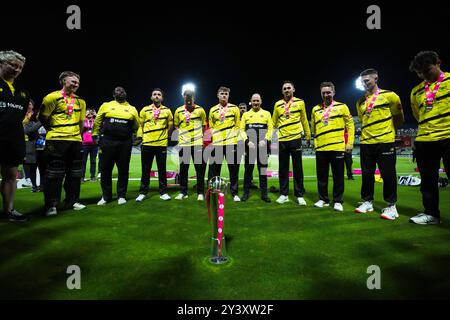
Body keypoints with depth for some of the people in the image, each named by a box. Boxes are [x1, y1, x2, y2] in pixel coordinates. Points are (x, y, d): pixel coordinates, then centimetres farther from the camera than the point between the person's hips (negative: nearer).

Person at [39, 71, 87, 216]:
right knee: (54, 173, -2)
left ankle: (72, 201, 22)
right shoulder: (52, 97, -4)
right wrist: (53, 130, 5)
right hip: (57, 140, -5)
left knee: (75, 173, 10)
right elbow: (42, 117, -2)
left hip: (75, 140, 6)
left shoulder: (80, 101, 13)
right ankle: (51, 205, 6)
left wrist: (77, 135, 12)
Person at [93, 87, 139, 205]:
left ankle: (121, 195, 16)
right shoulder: (106, 106, 10)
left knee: (123, 170, 4)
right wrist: (95, 134, 9)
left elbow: (137, 125, 18)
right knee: (106, 169, 5)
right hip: (108, 142, 0)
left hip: (125, 143, 0)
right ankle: (106, 196, 19)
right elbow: (97, 121, 14)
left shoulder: (132, 109, 12)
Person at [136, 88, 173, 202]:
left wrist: (162, 135, 11)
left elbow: (170, 126, 13)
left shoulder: (167, 111, 6)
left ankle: (163, 192, 14)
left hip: (161, 144, 0)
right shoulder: (145, 110, 7)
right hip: (147, 144, 1)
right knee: (145, 169, 6)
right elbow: (141, 125, 12)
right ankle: (143, 192, 16)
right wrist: (142, 137, 7)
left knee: (162, 169, 4)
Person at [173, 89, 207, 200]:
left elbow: (203, 126, 11)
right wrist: (181, 135, 4)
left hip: (197, 143, -1)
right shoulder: (178, 111, 6)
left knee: (200, 169, 1)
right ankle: (183, 192, 19)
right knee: (183, 169, 7)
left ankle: (200, 193, 12)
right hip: (184, 144, 1)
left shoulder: (200, 110, 4)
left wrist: (201, 137, 5)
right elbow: (176, 126, 17)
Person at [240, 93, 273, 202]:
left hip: (263, 146, 0)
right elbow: (242, 129, 6)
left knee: (263, 169, 5)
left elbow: (270, 129, 5)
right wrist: (247, 141, -8)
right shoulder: (246, 114, 12)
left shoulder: (267, 114, 11)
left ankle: (264, 193, 12)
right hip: (249, 146, 0)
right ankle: (246, 193, 13)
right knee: (248, 169, 3)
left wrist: (266, 140, -10)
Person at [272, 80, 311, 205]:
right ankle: (284, 194, 16)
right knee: (283, 168, 6)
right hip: (282, 140, 2)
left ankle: (300, 195, 12)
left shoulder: (300, 102, 5)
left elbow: (304, 121, 10)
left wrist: (308, 137, 12)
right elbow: (273, 122, 12)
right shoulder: (278, 104, 9)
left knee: (298, 168, 3)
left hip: (295, 139, -1)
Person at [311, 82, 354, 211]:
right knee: (321, 176, 8)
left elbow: (350, 125, 3)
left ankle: (337, 201, 13)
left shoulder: (342, 107, 4)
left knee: (338, 176, 3)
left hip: (337, 147, -3)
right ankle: (323, 199, 20)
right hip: (320, 148, 3)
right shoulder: (316, 109, 12)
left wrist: (350, 143, -3)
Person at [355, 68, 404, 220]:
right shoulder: (360, 102, 13)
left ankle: (391, 206, 10)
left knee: (388, 175, 0)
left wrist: (387, 129, 11)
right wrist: (369, 131, 13)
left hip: (385, 142, -5)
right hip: (366, 142, 5)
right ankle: (367, 202, 21)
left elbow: (399, 118, 7)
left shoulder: (389, 95, -1)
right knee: (367, 174, 9)